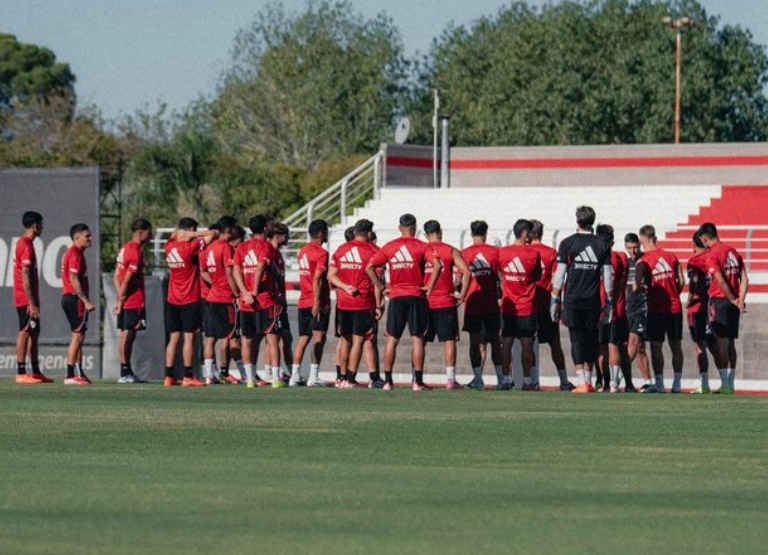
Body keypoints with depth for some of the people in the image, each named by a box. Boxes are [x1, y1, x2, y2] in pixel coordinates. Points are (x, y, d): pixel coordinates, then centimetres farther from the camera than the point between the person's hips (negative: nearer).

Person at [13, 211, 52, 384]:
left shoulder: (23, 244, 16)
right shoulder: (27, 246, -15)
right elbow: (25, 277, -20)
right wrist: (32, 303, -21)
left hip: (26, 300, 10)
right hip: (27, 299, -10)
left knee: (33, 333, 12)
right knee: (25, 332, -9)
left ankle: (36, 372, 15)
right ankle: (21, 374, -9)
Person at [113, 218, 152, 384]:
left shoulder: (124, 249, 15)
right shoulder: (136, 252, -15)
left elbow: (117, 276, 15)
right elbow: (127, 280, -18)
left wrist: (120, 299, 11)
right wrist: (121, 300, -12)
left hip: (126, 302, 9)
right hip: (134, 301, -9)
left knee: (127, 335, 11)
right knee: (127, 335, -7)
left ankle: (127, 372, 16)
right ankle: (125, 373, -5)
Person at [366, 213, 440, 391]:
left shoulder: (389, 247, 6)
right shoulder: (421, 246, -1)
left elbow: (369, 267, 3)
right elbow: (436, 265, -16)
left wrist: (382, 287, 7)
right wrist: (430, 287, -6)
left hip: (396, 296, 2)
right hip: (416, 296, -2)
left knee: (392, 339, 7)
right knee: (417, 339, 0)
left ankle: (387, 380, 6)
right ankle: (418, 381, -4)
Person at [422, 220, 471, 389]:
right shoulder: (451, 251, 0)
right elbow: (466, 272, -10)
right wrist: (462, 294, -3)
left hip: (424, 302, 2)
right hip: (446, 302, -2)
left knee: (420, 341, 10)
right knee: (449, 340, 1)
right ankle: (450, 379, -5)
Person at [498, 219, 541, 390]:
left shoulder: (502, 252, 0)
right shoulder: (533, 254, -9)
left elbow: (500, 275, 10)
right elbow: (538, 276, 2)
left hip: (508, 306, 3)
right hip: (527, 307, -3)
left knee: (506, 343, 6)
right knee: (527, 344, 2)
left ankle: (505, 379, 4)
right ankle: (527, 381, 3)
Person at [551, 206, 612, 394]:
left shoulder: (568, 243, -2)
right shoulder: (601, 245, 5)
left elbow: (559, 276, -3)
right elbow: (607, 277, 6)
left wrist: (555, 301, 3)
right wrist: (609, 303, 12)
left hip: (573, 300, -2)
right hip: (593, 301, 2)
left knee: (577, 340, -2)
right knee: (591, 340, 11)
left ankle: (582, 383, -7)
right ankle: (588, 381, 15)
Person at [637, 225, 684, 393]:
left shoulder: (642, 262, -8)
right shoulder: (672, 257, 6)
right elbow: (682, 281, 7)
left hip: (656, 309, -4)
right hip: (675, 308, 4)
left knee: (656, 346, 0)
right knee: (675, 346, 10)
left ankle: (659, 384, -4)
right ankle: (677, 384, 12)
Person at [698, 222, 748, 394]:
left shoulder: (712, 254, -10)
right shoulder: (733, 251, 13)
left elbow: (720, 281, -18)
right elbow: (744, 280, 7)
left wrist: (733, 300, -10)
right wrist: (741, 300, -2)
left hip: (719, 301, -7)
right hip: (733, 303, 7)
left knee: (720, 343, -6)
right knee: (730, 343, 13)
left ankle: (725, 384, -11)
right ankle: (731, 383, 15)